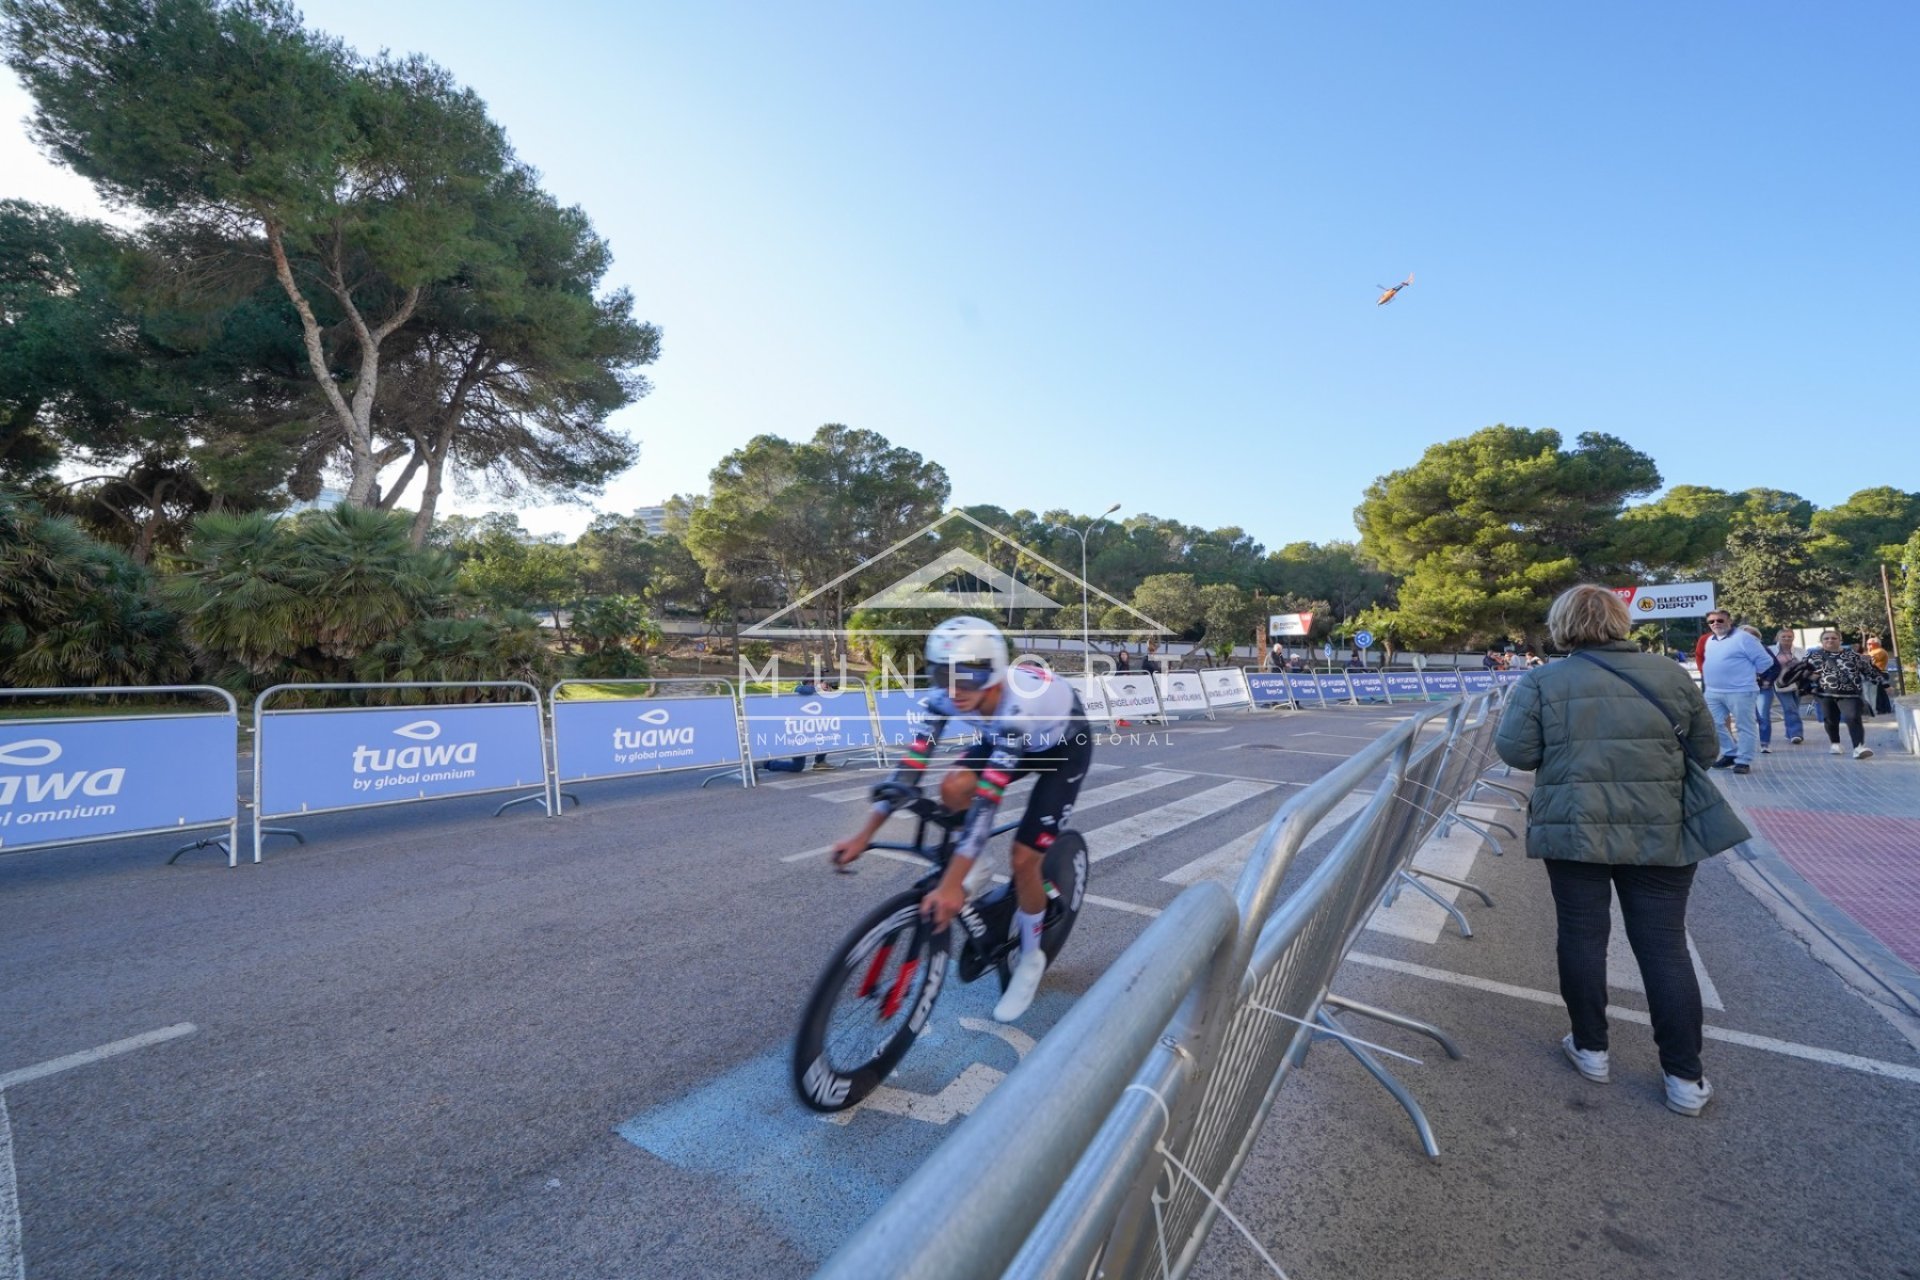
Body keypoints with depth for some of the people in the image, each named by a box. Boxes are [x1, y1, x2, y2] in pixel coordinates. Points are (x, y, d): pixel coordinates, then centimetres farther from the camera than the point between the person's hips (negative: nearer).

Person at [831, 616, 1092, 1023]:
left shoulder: (1018, 705, -43)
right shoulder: (947, 695, -26)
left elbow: (989, 797, -47)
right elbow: (913, 762, -24)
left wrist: (951, 884, -49)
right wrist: (863, 835, -27)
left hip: (1066, 746, -5)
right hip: (1013, 738, 6)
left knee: (1024, 859, -12)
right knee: (953, 788, -21)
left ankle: (1031, 958, 15)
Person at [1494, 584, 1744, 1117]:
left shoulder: (1542, 682, -6)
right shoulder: (1671, 674, 1)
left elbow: (1513, 750, -8)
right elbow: (1706, 748, 8)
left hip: (1573, 832, -2)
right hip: (1660, 836, 2)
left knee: (1582, 937, 10)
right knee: (1665, 946, 9)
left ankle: (1590, 1048, 24)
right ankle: (1685, 1077, 18)